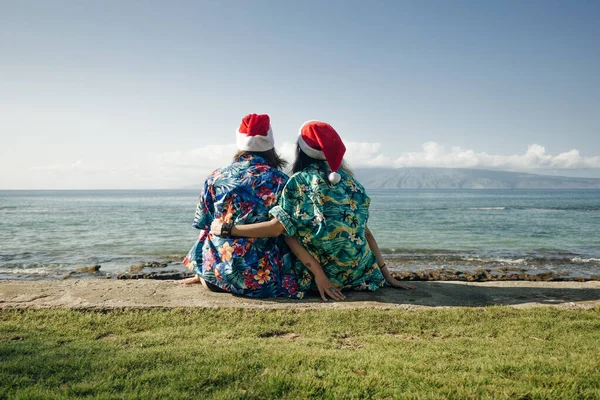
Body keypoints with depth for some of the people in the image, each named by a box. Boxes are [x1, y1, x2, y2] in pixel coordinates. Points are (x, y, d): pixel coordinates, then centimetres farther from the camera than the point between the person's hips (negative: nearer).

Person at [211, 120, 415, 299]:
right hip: (361, 271, 3)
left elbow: (276, 228, -17)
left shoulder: (300, 181, -8)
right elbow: (365, 232, 2)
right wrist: (387, 275, 3)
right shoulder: (347, 179, 5)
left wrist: (225, 228, -9)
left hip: (330, 273, -3)